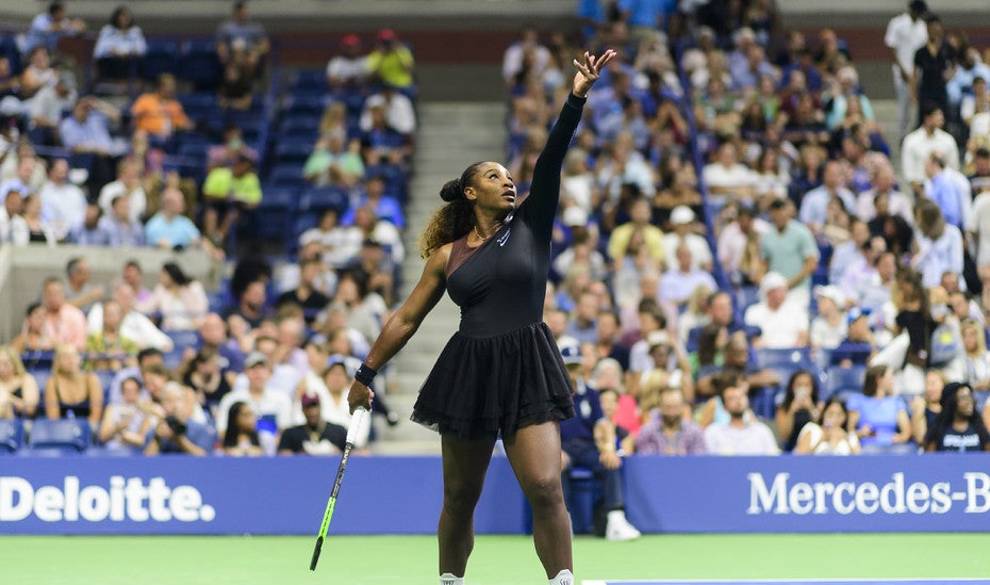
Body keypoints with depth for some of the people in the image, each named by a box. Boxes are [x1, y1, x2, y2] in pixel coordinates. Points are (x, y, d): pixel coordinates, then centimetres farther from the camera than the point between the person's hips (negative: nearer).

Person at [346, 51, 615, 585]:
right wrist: (366, 373, 15)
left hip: (527, 369, -1)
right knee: (459, 497, 9)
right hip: (469, 371, 1)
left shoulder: (530, 226, 6)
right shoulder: (447, 256, 7)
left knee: (545, 487, -16)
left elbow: (550, 161, -7)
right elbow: (405, 320, 15)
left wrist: (576, 99, -20)